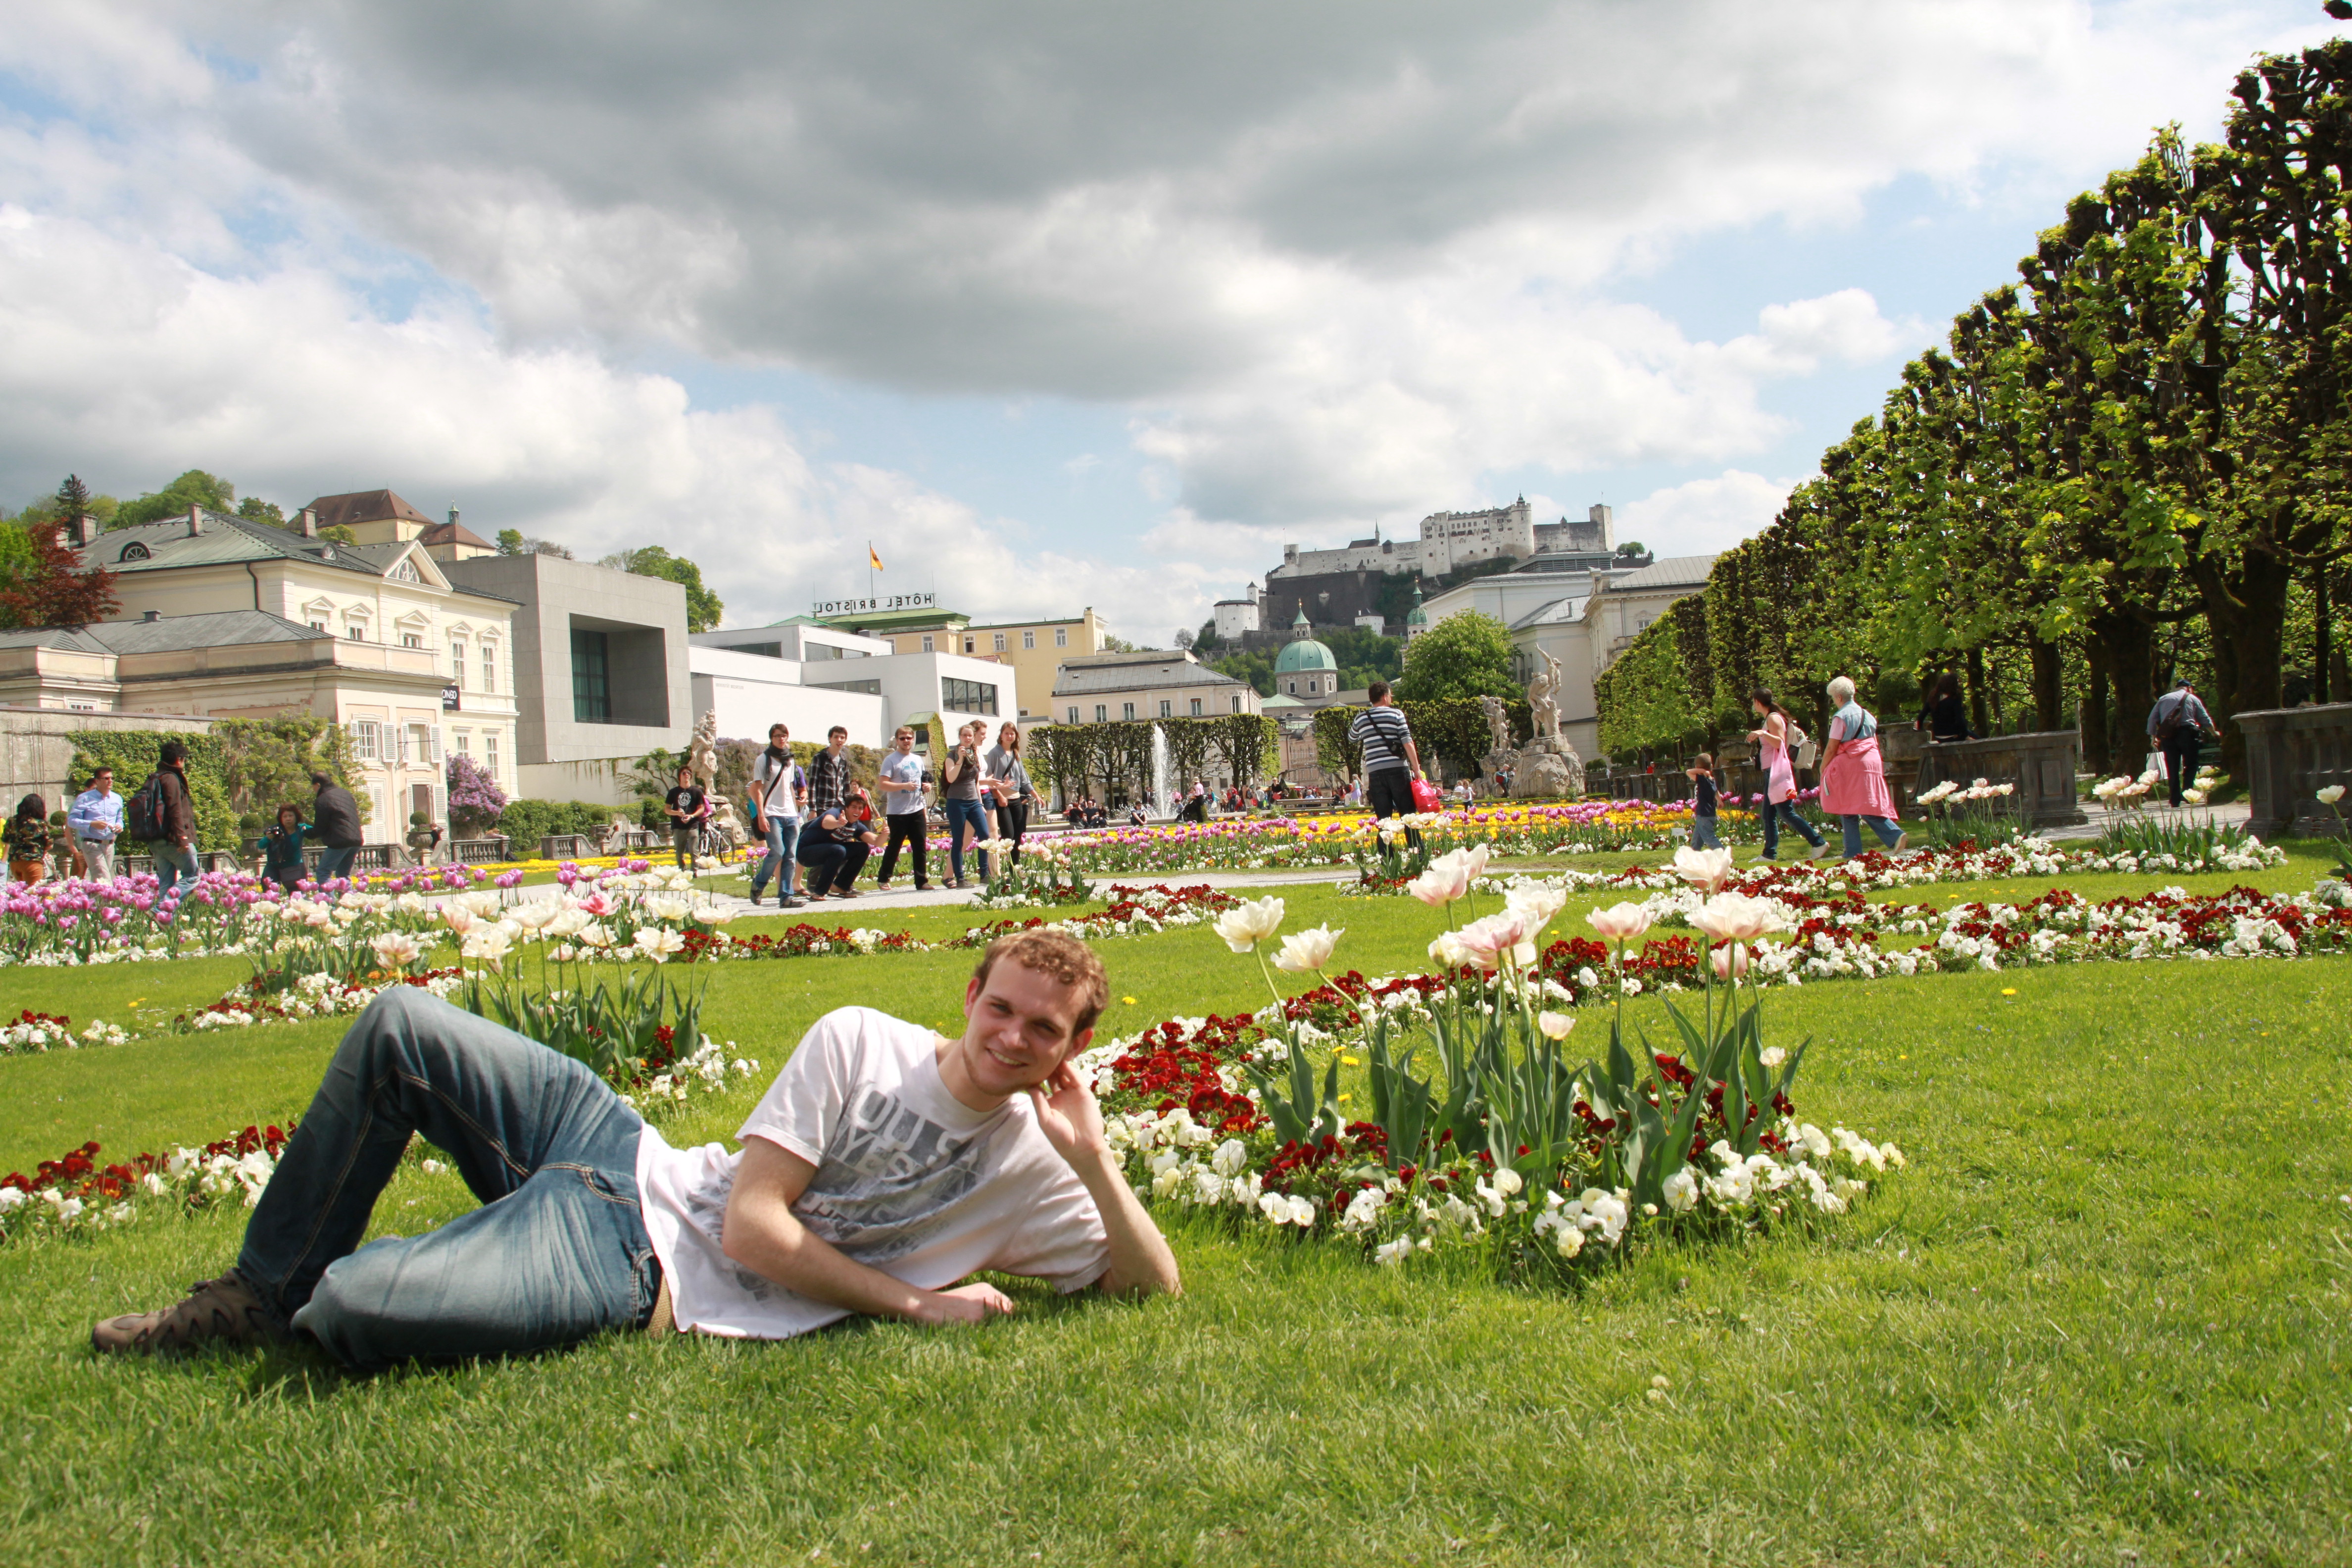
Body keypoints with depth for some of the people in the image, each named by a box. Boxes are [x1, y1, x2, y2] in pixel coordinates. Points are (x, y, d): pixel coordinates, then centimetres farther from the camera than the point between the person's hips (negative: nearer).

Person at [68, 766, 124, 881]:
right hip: (92, 845, -5)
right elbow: (72, 821, -6)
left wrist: (119, 826, 1)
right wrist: (93, 824, -20)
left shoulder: (117, 799, 15)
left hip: (109, 845, 5)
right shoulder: (85, 798, -2)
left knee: (97, 880, 11)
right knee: (104, 880, -17)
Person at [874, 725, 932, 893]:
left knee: (921, 847, 3)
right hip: (897, 812, -5)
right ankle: (883, 880, 13)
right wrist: (904, 786, -23)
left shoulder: (918, 760, 14)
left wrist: (926, 786, 4)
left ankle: (922, 881, 8)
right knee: (894, 847, 1)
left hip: (917, 810, 5)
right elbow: (883, 785, -13)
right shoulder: (891, 760, -5)